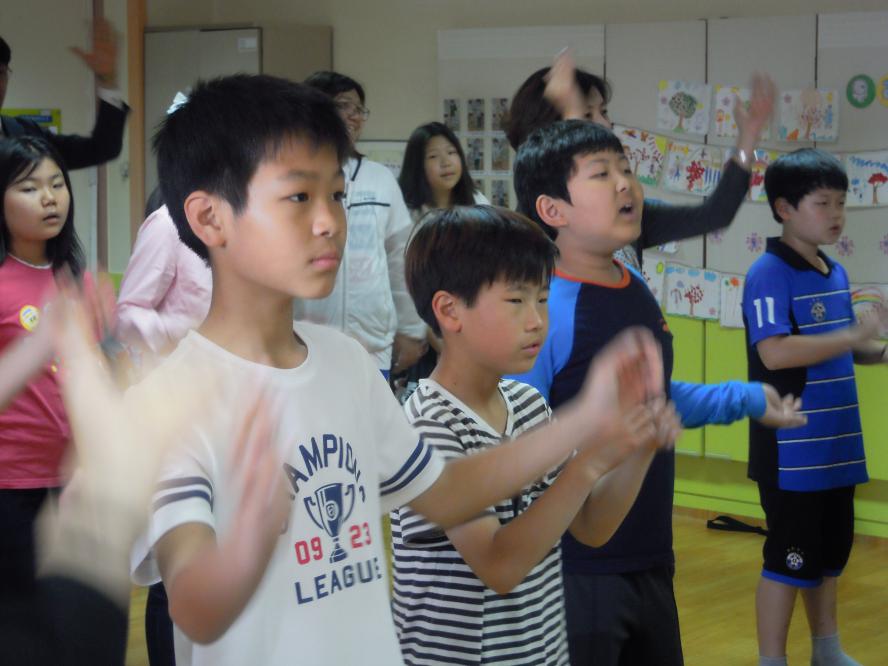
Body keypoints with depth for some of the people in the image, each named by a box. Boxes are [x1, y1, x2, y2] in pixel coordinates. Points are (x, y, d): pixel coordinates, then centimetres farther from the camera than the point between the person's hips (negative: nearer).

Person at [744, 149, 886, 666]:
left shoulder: (837, 274, 10)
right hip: (792, 450, -8)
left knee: (830, 551, 19)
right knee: (789, 557, -1)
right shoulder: (770, 273, -15)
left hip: (836, 445, 8)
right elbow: (774, 353, -25)